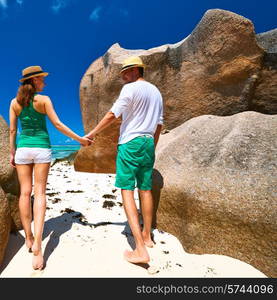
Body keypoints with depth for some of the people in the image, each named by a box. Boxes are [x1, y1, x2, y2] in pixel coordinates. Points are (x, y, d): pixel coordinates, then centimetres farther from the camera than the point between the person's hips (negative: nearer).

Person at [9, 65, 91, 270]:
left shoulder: (14, 102, 6)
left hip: (23, 148, 3)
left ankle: (29, 238, 16)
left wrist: (12, 153, 13)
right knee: (39, 193, -3)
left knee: (25, 192, 8)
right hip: (42, 148, -3)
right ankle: (37, 243, -12)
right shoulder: (44, 100, -4)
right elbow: (57, 125, -9)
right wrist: (80, 139, -4)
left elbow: (12, 130, 6)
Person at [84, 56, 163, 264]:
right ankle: (147, 236, 27)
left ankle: (140, 249, -9)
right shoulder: (156, 92, 18)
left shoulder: (130, 89, -5)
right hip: (148, 143, 8)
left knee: (127, 191, -6)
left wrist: (91, 134, -1)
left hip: (130, 143, -7)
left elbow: (112, 115, -11)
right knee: (145, 190, 13)